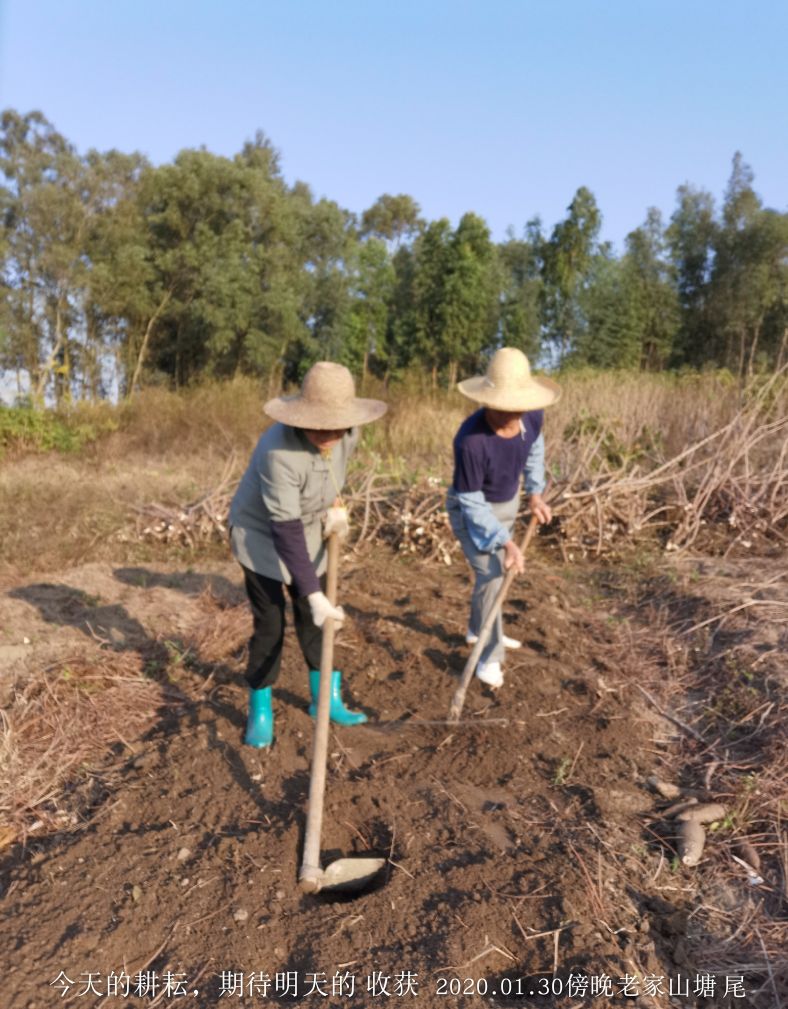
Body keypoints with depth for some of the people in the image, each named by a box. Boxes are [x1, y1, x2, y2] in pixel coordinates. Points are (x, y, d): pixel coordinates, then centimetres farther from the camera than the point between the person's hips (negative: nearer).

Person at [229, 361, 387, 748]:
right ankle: (260, 711, 20)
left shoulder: (348, 433, -17)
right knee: (269, 624, -2)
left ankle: (327, 699, 28)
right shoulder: (279, 451, -37)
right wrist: (314, 594, -34)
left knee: (312, 617, 12)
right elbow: (285, 531, -34)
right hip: (261, 534, -6)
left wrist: (334, 505, -7)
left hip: (306, 530, 6)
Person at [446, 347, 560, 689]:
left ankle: (478, 629, 44)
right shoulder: (471, 439, -38)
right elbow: (473, 502, -28)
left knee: (493, 572, 21)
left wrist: (535, 493, 2)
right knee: (491, 575, -10)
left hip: (506, 503, 7)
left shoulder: (533, 416, -20)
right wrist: (506, 542, -31)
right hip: (471, 508, -6)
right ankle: (489, 657, 8)